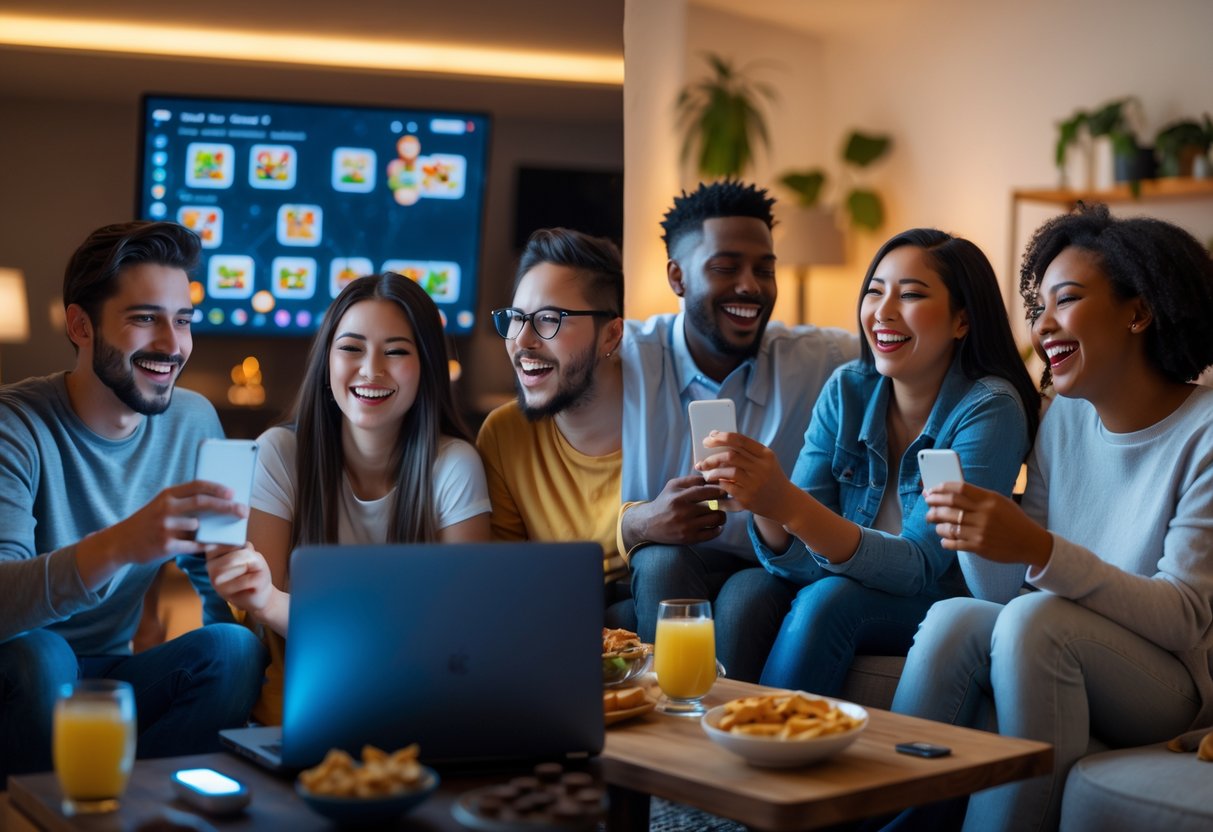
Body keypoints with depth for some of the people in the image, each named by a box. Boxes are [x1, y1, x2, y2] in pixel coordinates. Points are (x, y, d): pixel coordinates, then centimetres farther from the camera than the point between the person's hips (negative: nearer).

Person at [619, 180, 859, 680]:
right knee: (663, 563, -33)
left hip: (766, 578, 1)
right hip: (653, 582, 0)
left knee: (748, 597, -32)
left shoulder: (821, 361, 2)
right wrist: (636, 523, -30)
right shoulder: (618, 361, -4)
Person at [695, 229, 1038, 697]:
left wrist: (789, 502, -39)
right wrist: (766, 507, -31)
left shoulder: (989, 409, -15)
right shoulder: (847, 391, -2)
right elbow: (800, 562, -7)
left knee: (828, 599, -30)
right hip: (856, 591, 4)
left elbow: (917, 567, -24)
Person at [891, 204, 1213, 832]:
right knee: (953, 618, -22)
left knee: (1036, 619, -30)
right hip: (1065, 668, 5)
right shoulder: (1063, 420, 8)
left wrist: (1038, 549, -32)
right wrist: (977, 530, -16)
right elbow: (1006, 592, 4)